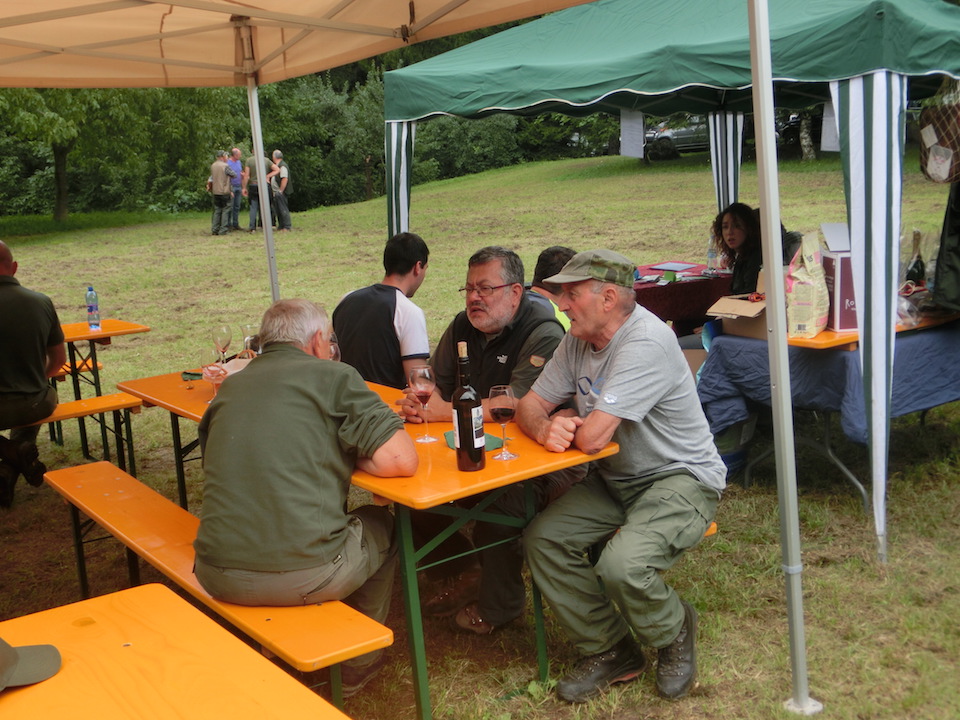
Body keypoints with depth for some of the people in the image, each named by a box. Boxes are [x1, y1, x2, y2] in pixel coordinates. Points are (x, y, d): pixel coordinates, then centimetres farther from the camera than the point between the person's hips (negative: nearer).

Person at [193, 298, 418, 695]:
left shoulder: (229, 387, 14)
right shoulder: (333, 376, -3)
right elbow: (401, 460, -10)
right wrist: (346, 457, 9)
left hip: (220, 579, 6)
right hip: (305, 575, -5)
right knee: (381, 525, 25)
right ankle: (359, 663, 37)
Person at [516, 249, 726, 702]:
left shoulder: (646, 343, -26)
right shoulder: (578, 340, 2)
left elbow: (592, 437, -32)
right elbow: (531, 405, 4)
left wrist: (566, 425, -7)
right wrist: (545, 428, -21)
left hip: (682, 480, -8)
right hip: (615, 480, 8)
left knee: (621, 564, -30)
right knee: (541, 538, -8)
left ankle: (674, 633, 7)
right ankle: (609, 652, 7)